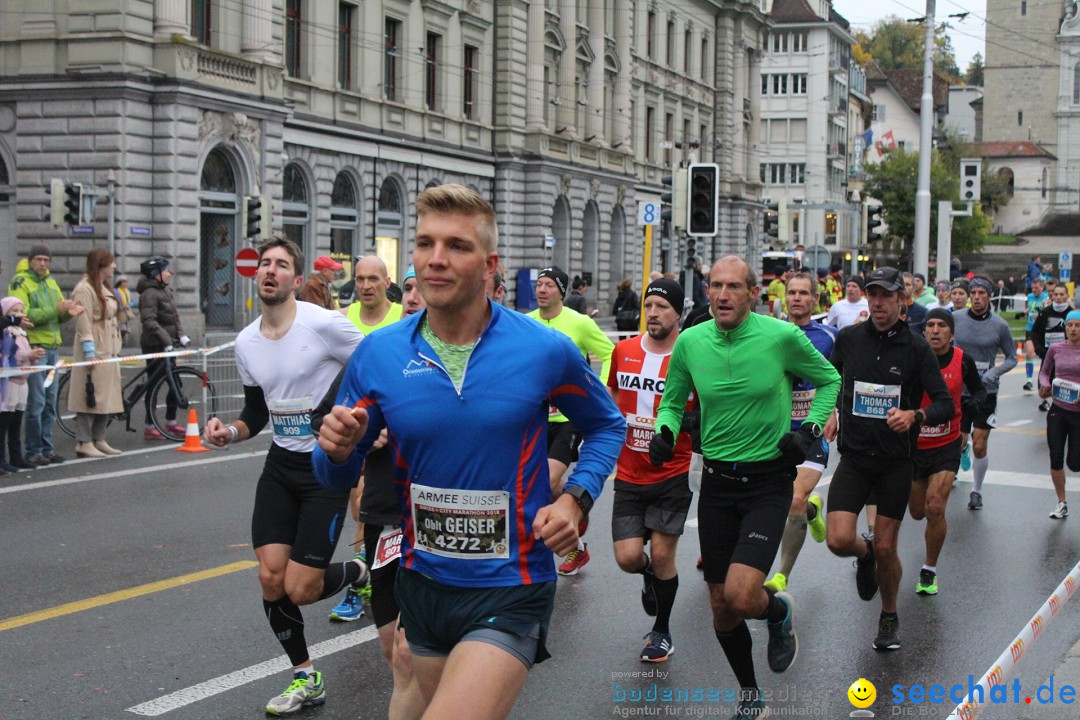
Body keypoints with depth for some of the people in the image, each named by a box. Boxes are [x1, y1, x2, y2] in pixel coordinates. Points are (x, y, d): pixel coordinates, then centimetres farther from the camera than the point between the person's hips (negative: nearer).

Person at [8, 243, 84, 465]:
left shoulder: (50, 281, 15)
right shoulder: (20, 282, -7)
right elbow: (24, 316, -18)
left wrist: (68, 312, -5)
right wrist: (56, 309, -24)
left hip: (52, 347, 7)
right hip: (33, 347, -7)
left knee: (49, 403, 10)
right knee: (36, 402, -6)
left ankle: (46, 447, 17)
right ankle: (33, 451, 1)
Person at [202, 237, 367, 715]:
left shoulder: (324, 325, -17)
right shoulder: (246, 343, 4)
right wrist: (231, 433, -4)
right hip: (281, 464, 6)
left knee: (299, 590, -9)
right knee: (270, 578, -1)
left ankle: (359, 573, 26)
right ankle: (305, 679, 20)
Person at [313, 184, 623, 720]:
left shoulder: (546, 350, -10)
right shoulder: (378, 355, -4)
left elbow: (606, 425, 9)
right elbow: (337, 475, 6)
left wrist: (575, 498, -7)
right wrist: (338, 451, -17)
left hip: (508, 595, -4)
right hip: (421, 587, 4)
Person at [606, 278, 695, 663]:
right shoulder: (623, 350, 1)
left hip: (672, 475, -3)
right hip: (628, 475, 3)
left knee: (661, 555, 0)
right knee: (628, 557, -4)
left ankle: (662, 630, 24)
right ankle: (651, 574, 34)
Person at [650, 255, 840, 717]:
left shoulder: (783, 337, -12)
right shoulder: (690, 342, -4)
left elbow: (829, 381, 5)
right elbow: (672, 400, 12)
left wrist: (810, 429, -9)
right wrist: (665, 430, -9)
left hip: (768, 483, -3)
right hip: (717, 483, 3)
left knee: (740, 596, -20)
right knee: (721, 608, 9)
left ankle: (779, 611, 18)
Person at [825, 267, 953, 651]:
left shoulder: (916, 348, -6)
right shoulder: (848, 338, 0)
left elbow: (945, 404, -10)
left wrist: (914, 415, -28)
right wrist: (831, 411, 6)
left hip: (895, 461, -1)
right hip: (854, 457, 1)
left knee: (886, 549, 3)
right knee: (839, 540, -14)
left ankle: (889, 618, 29)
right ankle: (863, 554, 23)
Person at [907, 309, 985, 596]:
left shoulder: (963, 361, -5)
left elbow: (979, 390, 11)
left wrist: (975, 401, -11)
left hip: (947, 445, -1)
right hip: (912, 444, 1)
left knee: (935, 509, -15)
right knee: (917, 512, 12)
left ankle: (929, 570, 5)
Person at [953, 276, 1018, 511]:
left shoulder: (1000, 325, -5)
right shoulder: (955, 319, -3)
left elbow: (1012, 358, 5)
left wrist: (992, 374, -11)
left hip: (986, 392, -1)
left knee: (979, 448, 0)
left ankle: (977, 491, 20)